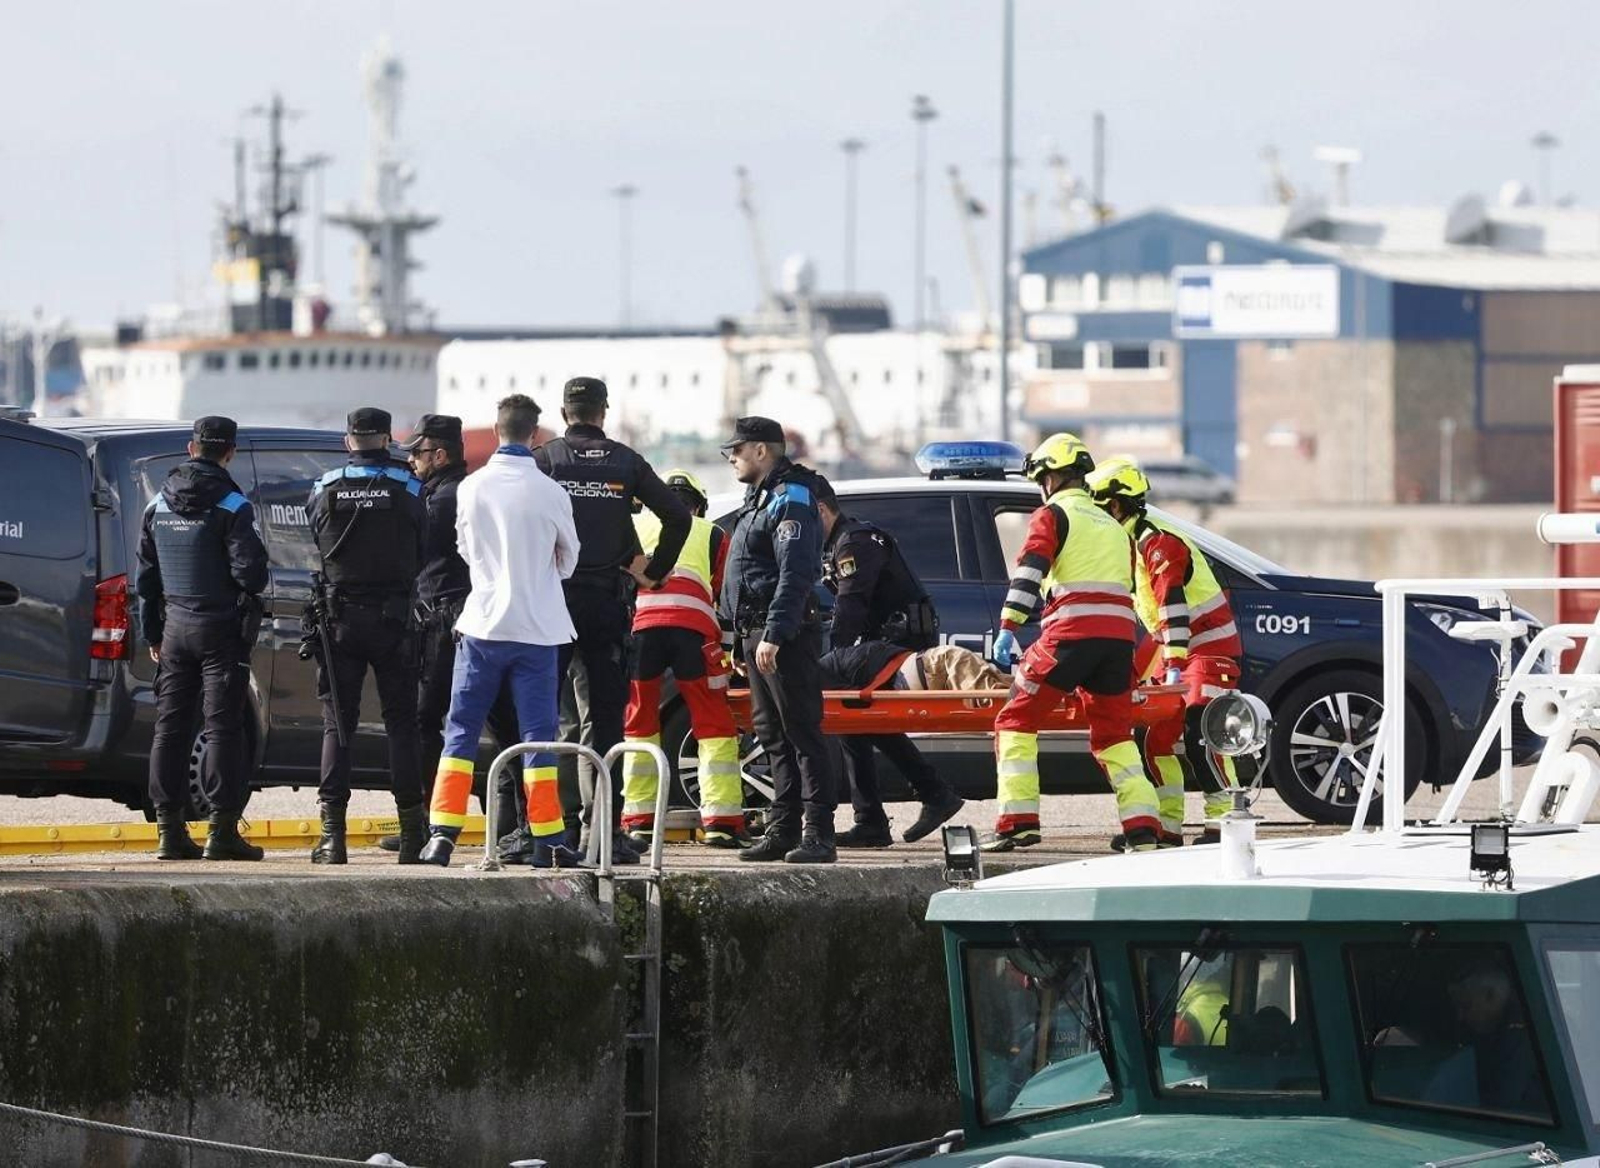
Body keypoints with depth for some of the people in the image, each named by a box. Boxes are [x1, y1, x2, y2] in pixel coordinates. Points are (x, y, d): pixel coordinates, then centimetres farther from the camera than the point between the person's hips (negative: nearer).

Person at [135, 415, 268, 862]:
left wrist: (152, 634, 20)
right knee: (222, 726, -5)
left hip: (175, 625, 5)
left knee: (171, 725, 7)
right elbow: (249, 572, -17)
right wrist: (253, 583, 7)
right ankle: (223, 830, -8)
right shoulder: (231, 506, -11)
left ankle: (169, 829, 7)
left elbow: (146, 575, 13)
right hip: (222, 628, -5)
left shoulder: (159, 505, 8)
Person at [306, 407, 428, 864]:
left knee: (337, 723, 3)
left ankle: (332, 833, -5)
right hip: (393, 618, -1)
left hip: (340, 619, 1)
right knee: (401, 723, 5)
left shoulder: (325, 489, 1)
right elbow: (421, 556, 3)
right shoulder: (408, 488, -2)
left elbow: (315, 549, 8)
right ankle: (411, 833, 2)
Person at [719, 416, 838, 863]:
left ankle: (818, 834, -13)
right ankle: (783, 830, 16)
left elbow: (795, 574, -22)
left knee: (802, 734, -11)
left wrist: (774, 634, -27)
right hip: (758, 635, 11)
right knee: (773, 735, 12)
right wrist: (747, 637, 21)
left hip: (785, 635, -11)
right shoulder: (760, 498, 21)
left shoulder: (790, 501, -12)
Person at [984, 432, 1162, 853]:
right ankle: (1143, 829, 4)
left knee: (1017, 720, 1)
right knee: (1114, 733, 15)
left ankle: (1019, 821, -8)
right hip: (1120, 634, 6)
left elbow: (1029, 572, -9)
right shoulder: (1113, 527, 27)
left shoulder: (1052, 515, 6)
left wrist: (1008, 629, -16)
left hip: (1071, 633, -6)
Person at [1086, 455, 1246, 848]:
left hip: (1209, 646, -10)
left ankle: (1224, 823, -18)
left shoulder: (1157, 542, -17)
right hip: (1176, 651, 10)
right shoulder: (1132, 546, 15)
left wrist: (1174, 666, -33)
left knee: (1200, 735, -20)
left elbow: (1173, 609, -27)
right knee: (1159, 737, 6)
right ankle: (1167, 827, 9)